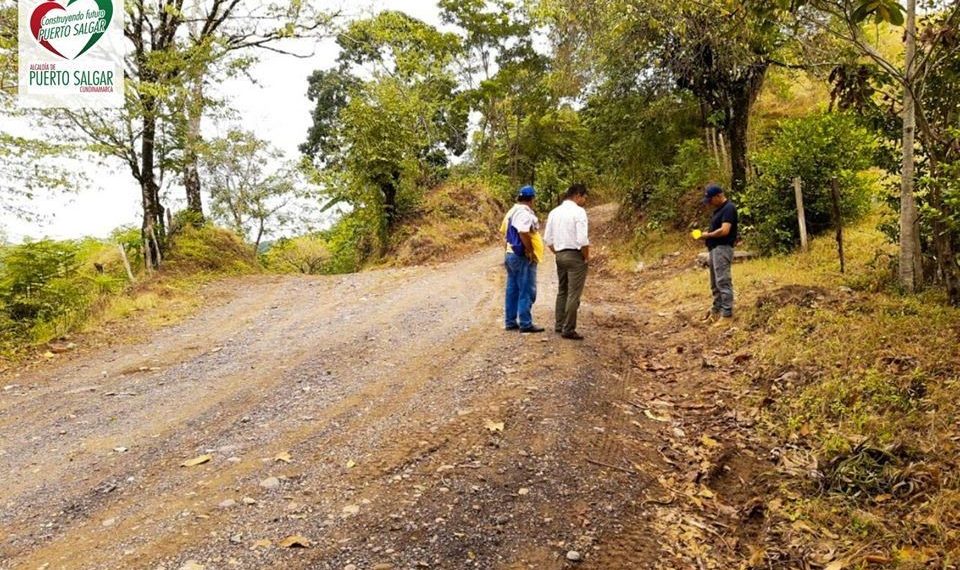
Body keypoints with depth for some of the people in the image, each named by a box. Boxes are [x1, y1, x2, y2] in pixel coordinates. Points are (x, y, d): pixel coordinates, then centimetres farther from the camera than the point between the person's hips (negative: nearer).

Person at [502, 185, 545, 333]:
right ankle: (525, 324, -2)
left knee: (512, 290, 13)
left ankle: (510, 321, 18)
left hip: (511, 254, 10)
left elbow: (505, 232, 17)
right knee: (527, 291, -4)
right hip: (523, 257, -10)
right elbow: (524, 233, -27)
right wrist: (531, 252, -20)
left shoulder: (512, 212, 14)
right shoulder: (525, 213, -17)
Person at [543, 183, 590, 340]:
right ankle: (568, 330, 0)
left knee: (562, 291, 18)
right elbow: (582, 239, -19)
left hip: (560, 255, 7)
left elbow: (548, 239, 9)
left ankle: (560, 325, 24)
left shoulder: (554, 212, 9)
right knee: (573, 294, -2)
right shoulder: (579, 211, -12)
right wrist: (587, 256, -6)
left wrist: (557, 253, 17)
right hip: (575, 256, -7)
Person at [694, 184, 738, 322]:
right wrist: (706, 235, 6)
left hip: (722, 249, -11)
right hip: (715, 248, 11)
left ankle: (727, 314, -9)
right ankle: (716, 310, 23)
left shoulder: (728, 208, -14)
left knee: (723, 282, -10)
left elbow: (724, 230, -23)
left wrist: (708, 235, -11)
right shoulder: (719, 209, 17)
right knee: (715, 283, 15)